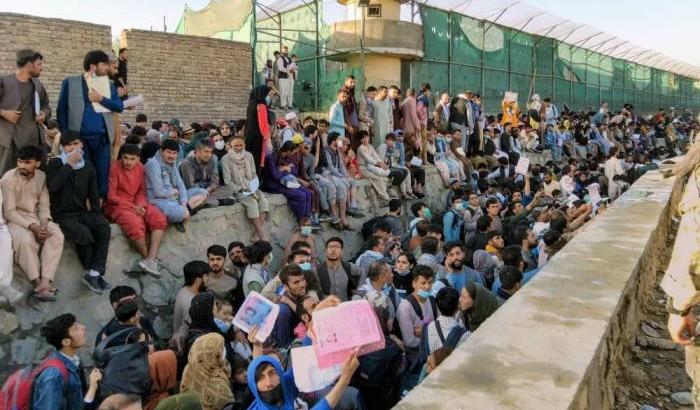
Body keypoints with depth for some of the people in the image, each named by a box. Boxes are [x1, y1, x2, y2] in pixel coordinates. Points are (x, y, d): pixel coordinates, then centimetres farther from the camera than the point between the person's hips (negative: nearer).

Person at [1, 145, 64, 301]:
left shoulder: (42, 176, -1)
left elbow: (44, 204, 1)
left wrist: (44, 223, -18)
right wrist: (32, 227, -25)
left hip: (36, 217, 4)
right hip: (15, 219, -4)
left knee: (57, 235, -25)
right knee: (25, 240, -35)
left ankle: (45, 281, -32)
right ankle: (38, 282, -25)